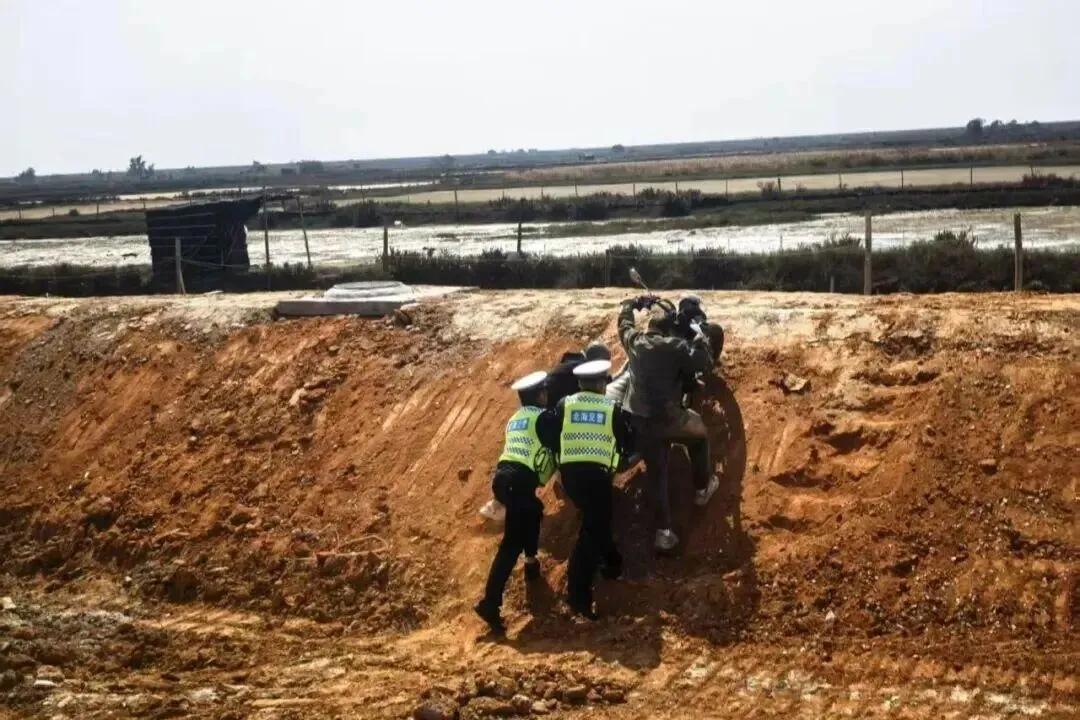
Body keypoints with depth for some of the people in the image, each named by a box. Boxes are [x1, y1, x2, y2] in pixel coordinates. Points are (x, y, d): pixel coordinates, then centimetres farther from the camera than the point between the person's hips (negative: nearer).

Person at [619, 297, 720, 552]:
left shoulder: (634, 341, 5)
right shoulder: (676, 347, -10)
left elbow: (624, 321, 25)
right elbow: (703, 363, -14)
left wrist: (635, 302, 39)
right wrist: (701, 339, 2)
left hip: (638, 420, 4)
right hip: (668, 418, -4)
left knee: (657, 475, 14)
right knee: (699, 433, 29)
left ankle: (663, 531, 12)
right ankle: (702, 488, 40)